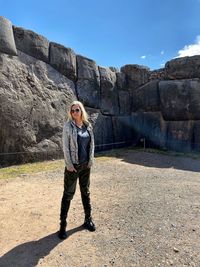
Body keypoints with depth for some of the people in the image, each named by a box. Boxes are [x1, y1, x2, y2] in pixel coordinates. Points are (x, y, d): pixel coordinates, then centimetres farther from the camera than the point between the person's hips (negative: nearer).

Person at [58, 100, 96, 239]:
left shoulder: (88, 125, 4)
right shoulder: (68, 126, -8)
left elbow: (92, 143, 7)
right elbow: (65, 146, -10)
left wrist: (90, 160, 1)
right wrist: (69, 164, -13)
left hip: (86, 165, 4)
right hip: (73, 165, -4)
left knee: (86, 192, 16)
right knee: (68, 194, 4)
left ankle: (88, 219, 33)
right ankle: (63, 224, 20)